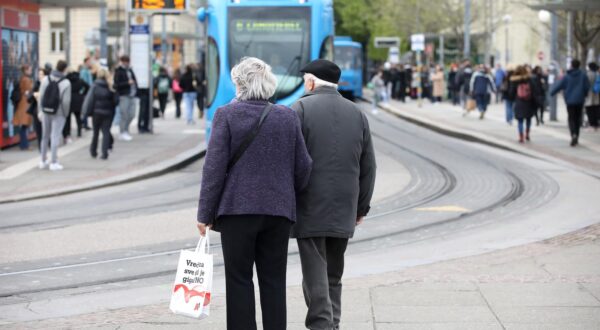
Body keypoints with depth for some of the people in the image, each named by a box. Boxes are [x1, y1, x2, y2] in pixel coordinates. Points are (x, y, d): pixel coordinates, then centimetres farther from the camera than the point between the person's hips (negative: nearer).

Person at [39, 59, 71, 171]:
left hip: (46, 112, 4)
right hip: (58, 113, -4)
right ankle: (53, 163, 0)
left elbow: (41, 96, -3)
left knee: (45, 136, 15)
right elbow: (66, 100, -14)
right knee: (55, 137, 0)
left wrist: (41, 110, 7)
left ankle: (43, 161, 24)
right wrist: (65, 113, 1)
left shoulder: (46, 79, -4)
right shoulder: (66, 83, -13)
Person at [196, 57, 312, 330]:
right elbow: (303, 167, 7)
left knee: (239, 280, 3)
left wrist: (205, 213, -4)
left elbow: (214, 167, -8)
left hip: (237, 209, -3)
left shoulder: (227, 115, -6)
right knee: (274, 282, 7)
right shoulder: (288, 116, 4)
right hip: (279, 210, 3)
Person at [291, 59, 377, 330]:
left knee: (316, 277, -3)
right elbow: (368, 167, 12)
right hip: (343, 212, 4)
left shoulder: (301, 109, -5)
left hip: (309, 211, -4)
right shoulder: (357, 114, 10)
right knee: (334, 276, 14)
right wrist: (362, 207, 18)